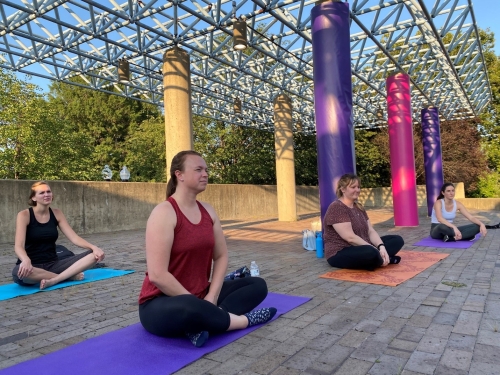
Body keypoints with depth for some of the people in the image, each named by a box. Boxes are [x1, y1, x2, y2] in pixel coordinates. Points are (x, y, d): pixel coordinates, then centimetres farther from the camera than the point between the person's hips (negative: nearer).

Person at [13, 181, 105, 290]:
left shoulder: (56, 214, 5)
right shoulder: (24, 215, -8)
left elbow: (74, 238, -1)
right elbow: (18, 246, -20)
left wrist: (93, 247, -20)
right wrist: (26, 260, -43)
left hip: (53, 265, 4)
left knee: (94, 255, -15)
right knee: (21, 271, -42)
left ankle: (53, 280, -28)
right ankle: (69, 275, -21)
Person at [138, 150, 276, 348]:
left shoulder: (207, 211, 4)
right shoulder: (164, 213, -19)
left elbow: (221, 256, 6)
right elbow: (157, 275, -24)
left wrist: (210, 297, -8)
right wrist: (199, 305, -18)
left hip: (200, 296, 8)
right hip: (161, 303, -8)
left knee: (258, 285, 3)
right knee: (191, 310, -41)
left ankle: (204, 323, -18)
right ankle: (242, 320, -11)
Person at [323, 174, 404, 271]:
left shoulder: (358, 207, 13)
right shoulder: (336, 208, -16)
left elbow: (370, 231, 6)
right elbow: (350, 238, -23)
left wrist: (381, 247, -14)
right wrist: (376, 251, -20)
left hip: (362, 248, 10)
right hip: (340, 254, -9)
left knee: (397, 240, 3)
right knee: (371, 253, -38)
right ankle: (385, 259, -9)